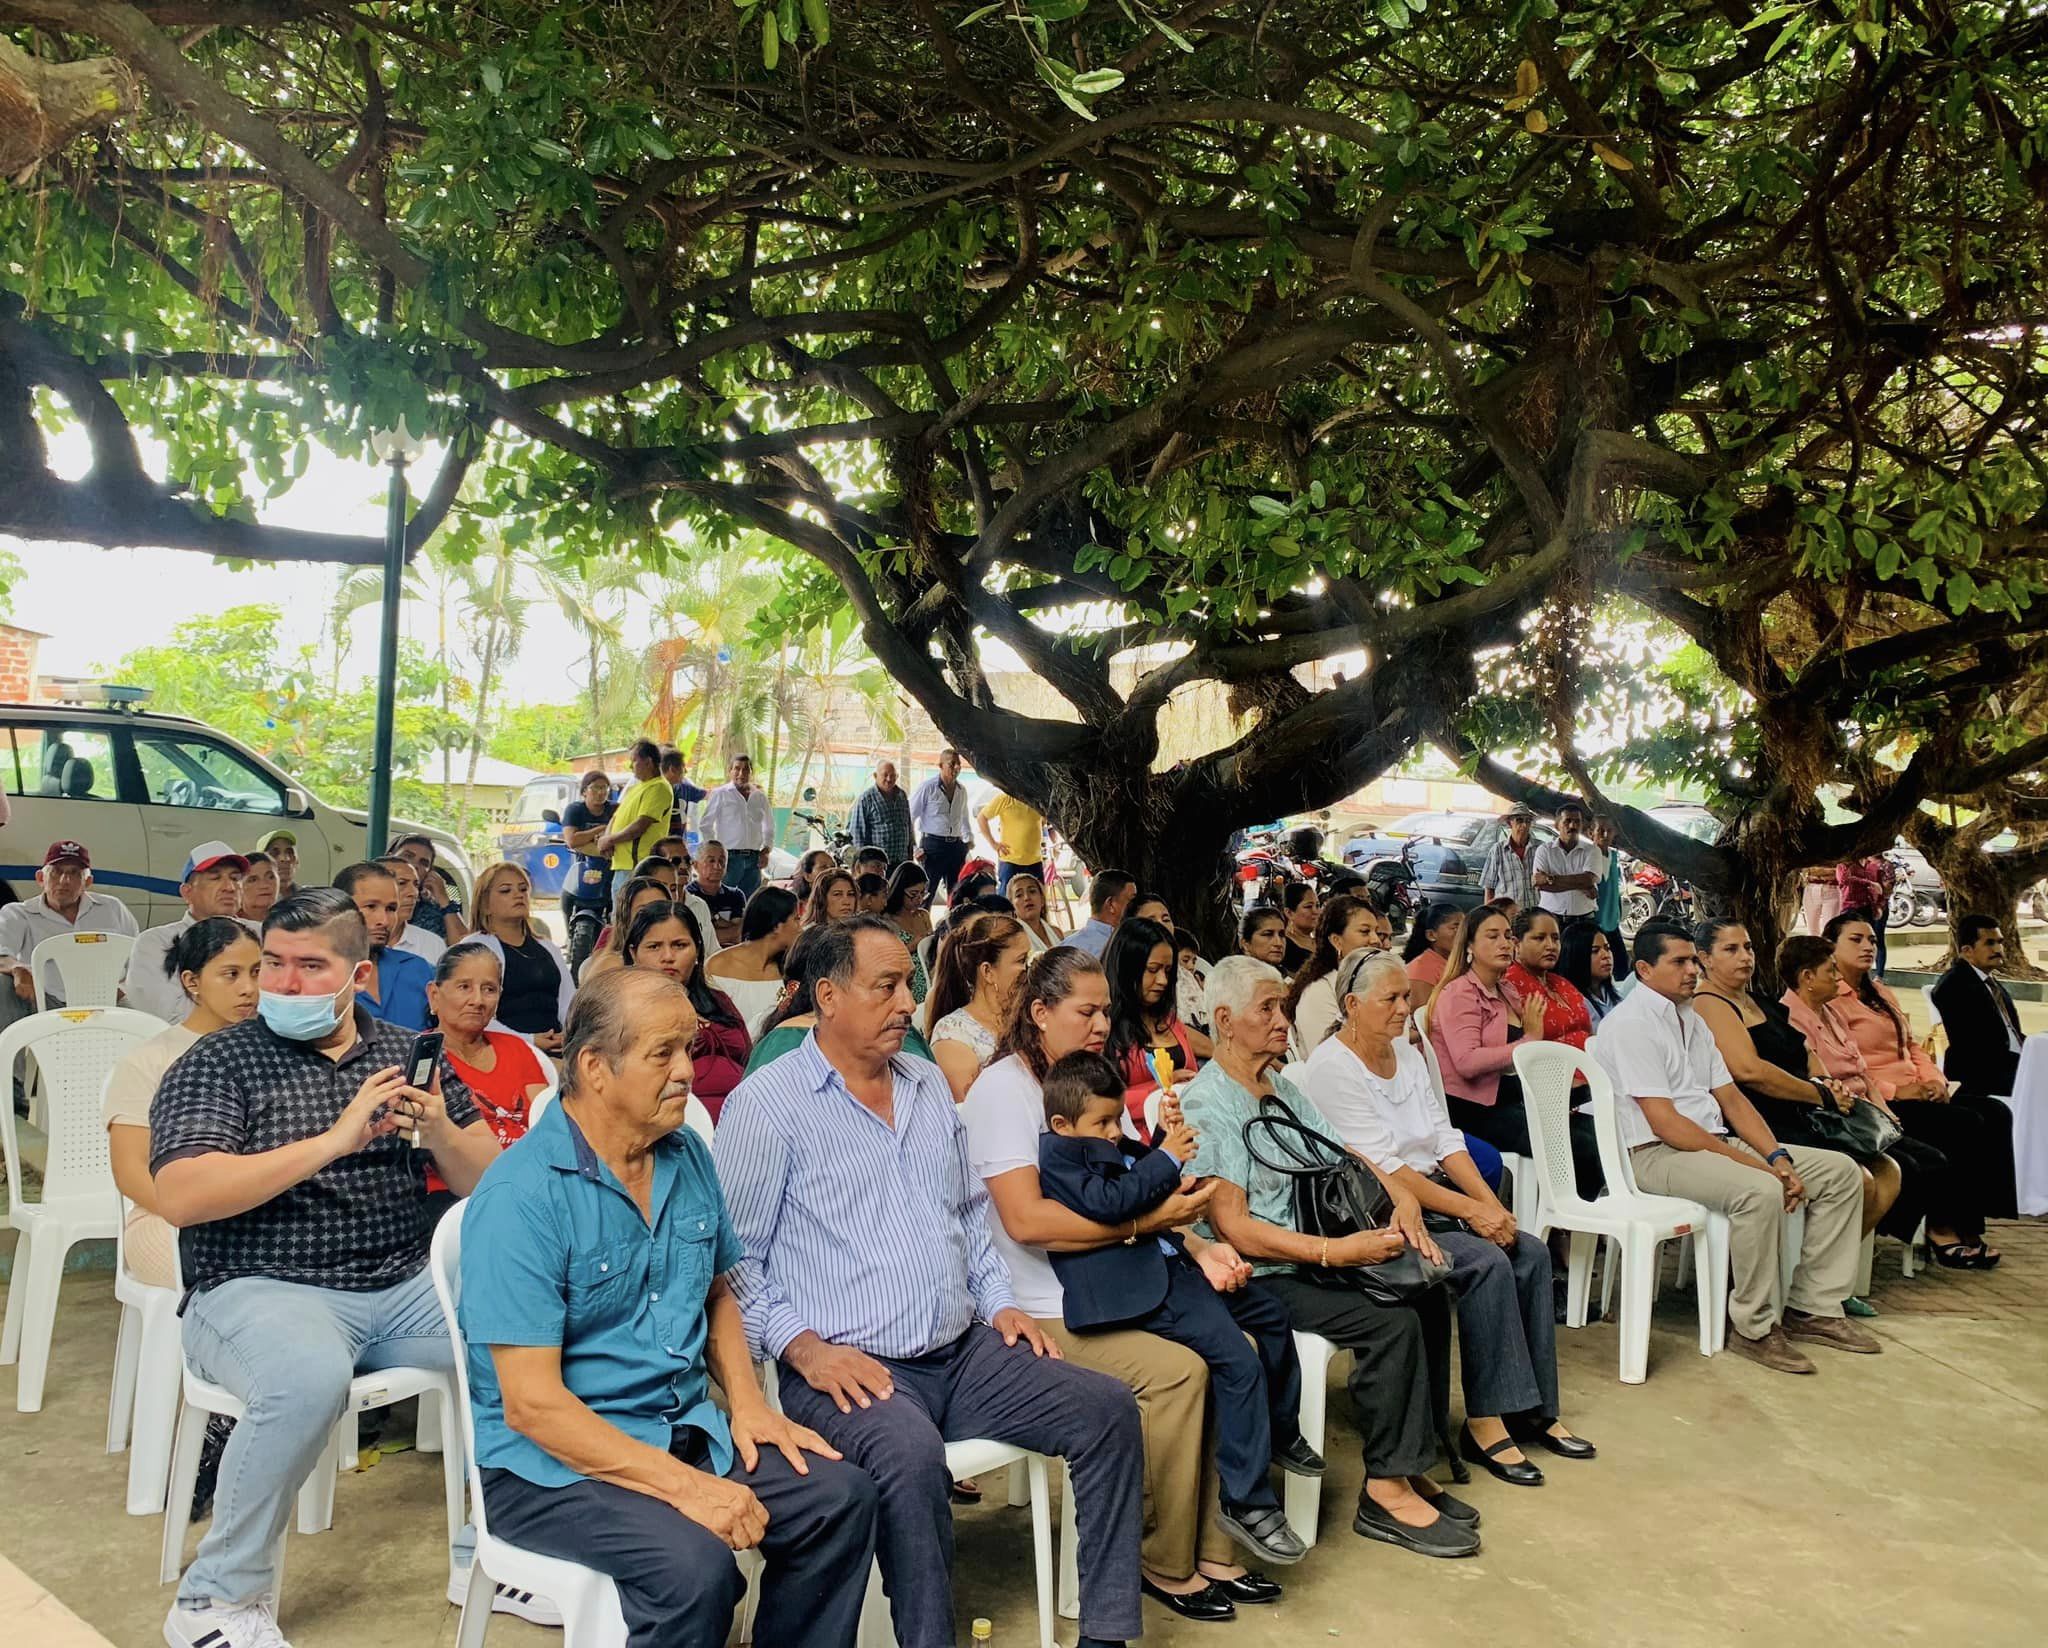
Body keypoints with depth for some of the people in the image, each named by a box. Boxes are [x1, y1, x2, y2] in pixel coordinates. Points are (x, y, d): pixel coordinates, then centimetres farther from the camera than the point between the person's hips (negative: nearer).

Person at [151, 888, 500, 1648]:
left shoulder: (409, 1053, 10)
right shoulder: (216, 1063, -1)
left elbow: (491, 1184, 9)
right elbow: (179, 1197, -17)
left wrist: (441, 1136, -14)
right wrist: (335, 1140, -22)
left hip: (405, 1289, 4)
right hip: (259, 1291, -4)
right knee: (309, 1376, -35)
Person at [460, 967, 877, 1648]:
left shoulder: (689, 1158, 4)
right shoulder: (520, 1197, -19)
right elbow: (531, 1403, -22)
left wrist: (747, 1401, 1)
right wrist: (683, 1486, -25)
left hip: (688, 1428, 7)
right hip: (556, 1458, -7)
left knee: (842, 1498, -9)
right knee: (696, 1566, -30)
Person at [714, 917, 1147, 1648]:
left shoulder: (929, 1083, 14)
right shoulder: (766, 1104, -7)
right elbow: (733, 1259, -8)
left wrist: (999, 1302, 9)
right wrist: (804, 1347, -18)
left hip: (965, 1350, 7)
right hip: (847, 1367, -7)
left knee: (1107, 1409, -9)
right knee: (911, 1453, -37)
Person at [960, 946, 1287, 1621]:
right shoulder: (1004, 1089, -12)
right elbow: (1025, 1219, -24)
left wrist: (1197, 1247, -3)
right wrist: (1144, 1219, -23)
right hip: (1044, 1310, -8)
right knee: (1176, 1369, -23)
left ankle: (1214, 1550, 1)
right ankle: (1166, 1566, -5)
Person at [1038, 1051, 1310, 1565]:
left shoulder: (1115, 1146, 17)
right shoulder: (1057, 1153, -11)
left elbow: (1154, 1188, 27)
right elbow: (1106, 1202, -24)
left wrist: (1166, 1138, 9)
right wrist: (1166, 1160, -15)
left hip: (1172, 1262, 11)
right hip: (1139, 1286, -11)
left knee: (1271, 1313, 22)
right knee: (1237, 1359, -22)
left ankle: (1283, 1434, 42)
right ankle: (1246, 1501, -11)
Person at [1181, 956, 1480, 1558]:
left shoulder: (1285, 1090, 15)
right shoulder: (1207, 1103, -14)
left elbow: (1348, 1160, 14)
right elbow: (1234, 1227, -20)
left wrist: (1402, 1198, -7)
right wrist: (1333, 1251, -27)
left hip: (1312, 1254, 8)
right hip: (1256, 1275, -8)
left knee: (1427, 1295, -7)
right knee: (1391, 1322, -22)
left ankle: (1412, 1466, 3)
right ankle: (1387, 1493, -10)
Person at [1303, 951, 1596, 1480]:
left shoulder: (1407, 1052, 12)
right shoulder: (1332, 1069, -15)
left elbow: (1445, 1138, 9)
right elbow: (1383, 1169, -20)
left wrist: (1491, 1203, -7)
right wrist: (1470, 1211, -21)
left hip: (1432, 1192, 8)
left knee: (1530, 1253, -10)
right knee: (1487, 1262, -25)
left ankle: (1536, 1408, -1)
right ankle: (1486, 1422, -15)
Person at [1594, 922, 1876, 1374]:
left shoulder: (1690, 1019, 17)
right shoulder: (1629, 1024, -13)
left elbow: (1732, 1099, 13)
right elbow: (1665, 1123, -19)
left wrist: (1777, 1157, -3)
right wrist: (1755, 1164, -18)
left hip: (1717, 1142, 10)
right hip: (1658, 1153, -10)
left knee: (1841, 1171, 2)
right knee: (1759, 1191, -35)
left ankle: (1812, 1308, 4)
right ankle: (1754, 1327, -17)